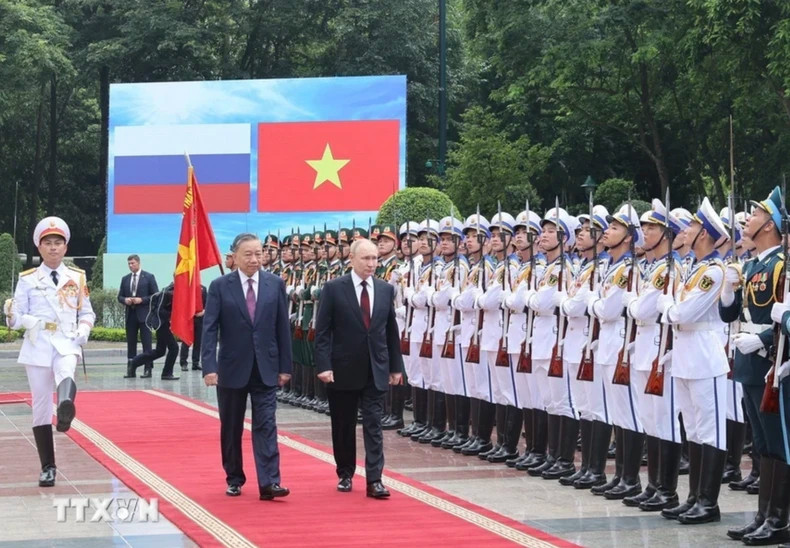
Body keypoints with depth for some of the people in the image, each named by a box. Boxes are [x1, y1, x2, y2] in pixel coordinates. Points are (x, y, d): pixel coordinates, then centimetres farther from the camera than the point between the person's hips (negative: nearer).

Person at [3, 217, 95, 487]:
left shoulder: (77, 277, 9)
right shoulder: (27, 279, 4)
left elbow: (86, 312, 15)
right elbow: (16, 317, 3)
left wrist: (84, 329, -6)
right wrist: (26, 320, -20)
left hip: (66, 344, -1)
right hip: (37, 346, 1)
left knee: (66, 374, -36)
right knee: (41, 407, 3)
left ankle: (66, 409, -69)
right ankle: (47, 468, 13)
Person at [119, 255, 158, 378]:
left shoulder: (149, 277, 1)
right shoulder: (125, 279, 13)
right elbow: (120, 296, 15)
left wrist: (141, 300, -14)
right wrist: (125, 300, -7)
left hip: (144, 314, -4)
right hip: (130, 314, 4)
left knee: (146, 342, -4)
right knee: (131, 343, 4)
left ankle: (148, 369, -2)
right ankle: (131, 370, 7)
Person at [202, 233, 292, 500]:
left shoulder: (275, 284, 2)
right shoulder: (220, 286, -4)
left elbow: (283, 327, 4)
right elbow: (209, 329, -8)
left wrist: (285, 366, 2)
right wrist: (209, 367, -17)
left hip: (266, 368, 0)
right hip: (232, 368, 0)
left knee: (265, 426, -6)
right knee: (231, 428, 10)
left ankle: (269, 483, -10)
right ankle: (234, 479, 23)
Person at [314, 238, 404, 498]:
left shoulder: (386, 289, 5)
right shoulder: (333, 289, -5)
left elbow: (391, 330, 10)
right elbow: (322, 331, -7)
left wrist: (396, 366, 9)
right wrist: (323, 366, -14)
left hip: (376, 370, 2)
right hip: (343, 369, -2)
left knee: (374, 425, -3)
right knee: (343, 426, 9)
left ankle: (374, 479, -4)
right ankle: (345, 474, 24)